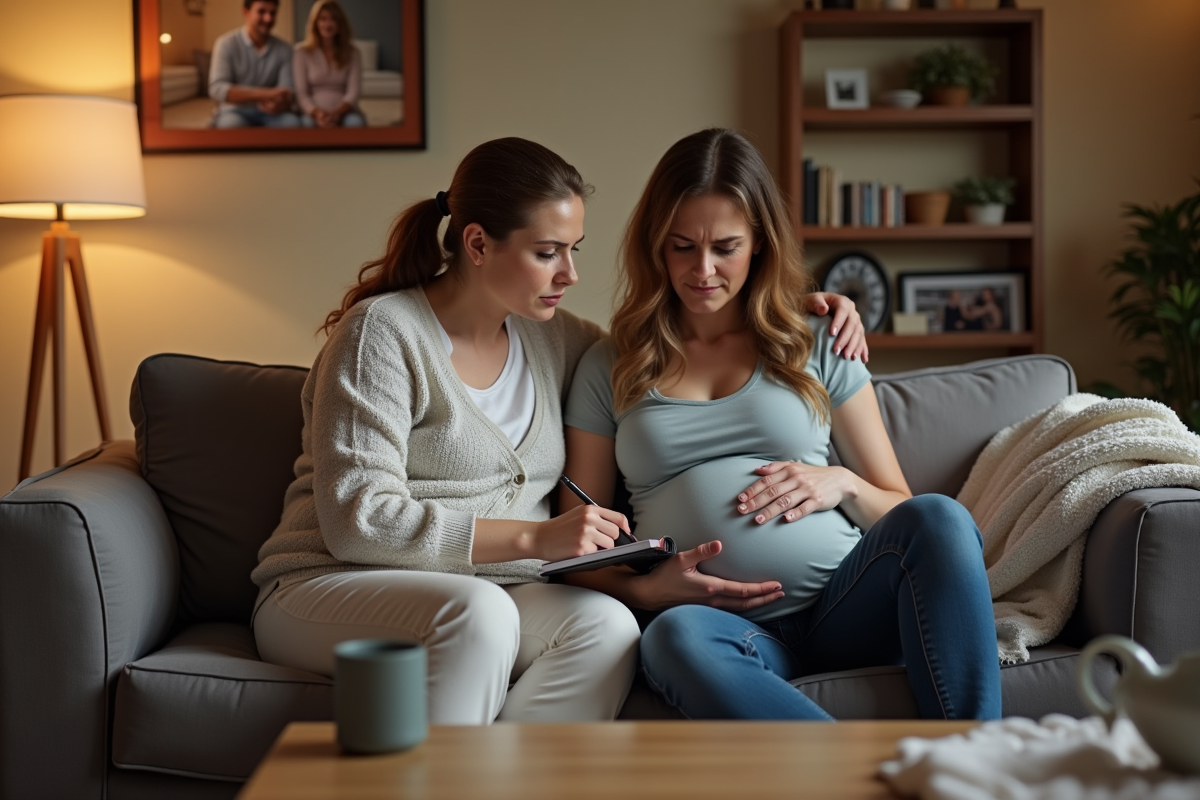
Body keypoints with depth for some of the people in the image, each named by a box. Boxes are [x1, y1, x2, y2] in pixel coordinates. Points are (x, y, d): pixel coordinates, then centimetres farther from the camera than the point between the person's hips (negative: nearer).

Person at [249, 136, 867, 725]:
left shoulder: (553, 337, 12)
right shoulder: (382, 332, -7)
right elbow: (358, 520, -16)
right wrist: (534, 537, -22)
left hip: (490, 598, 5)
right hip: (329, 592, -5)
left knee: (606, 625, -28)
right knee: (479, 610, -37)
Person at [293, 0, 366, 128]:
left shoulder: (352, 53, 10)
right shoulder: (302, 52, 6)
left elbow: (353, 92, -2)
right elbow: (301, 93, -1)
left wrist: (336, 114, -23)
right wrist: (316, 113, -23)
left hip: (343, 112, 1)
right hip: (314, 113, -1)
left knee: (356, 121, -36)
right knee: (308, 122, -39)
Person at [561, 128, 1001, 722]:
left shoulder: (817, 349, 17)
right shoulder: (610, 369, 16)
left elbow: (897, 508, 19)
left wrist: (843, 484, -3)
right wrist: (643, 589, -6)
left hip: (842, 607, 2)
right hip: (725, 626, -1)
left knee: (935, 520, -30)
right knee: (676, 636, -38)